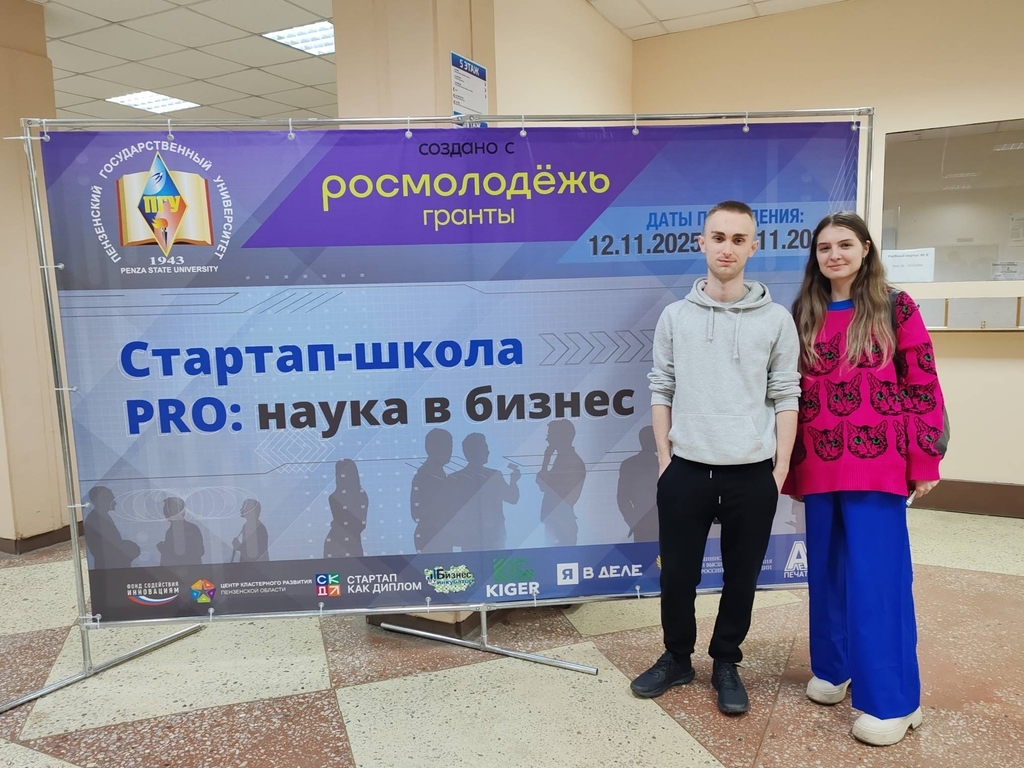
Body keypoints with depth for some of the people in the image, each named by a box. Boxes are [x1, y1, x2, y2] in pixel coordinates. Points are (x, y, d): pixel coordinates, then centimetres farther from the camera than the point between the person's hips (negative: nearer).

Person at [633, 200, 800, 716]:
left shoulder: (776, 320, 1)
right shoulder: (675, 316, 3)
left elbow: (785, 397, 2)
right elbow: (661, 390, 5)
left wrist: (781, 467, -2)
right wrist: (665, 456, 1)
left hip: (752, 474, 0)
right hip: (685, 471, 1)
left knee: (741, 577, 12)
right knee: (677, 574, 10)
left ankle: (726, 664, 33)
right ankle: (677, 658, 32)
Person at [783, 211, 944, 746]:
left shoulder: (894, 308, -1)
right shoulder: (802, 316, 9)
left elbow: (924, 387, -2)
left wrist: (924, 461, -6)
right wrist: (786, 465, 9)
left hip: (876, 465, -4)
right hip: (818, 466, 4)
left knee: (876, 576, -1)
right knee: (826, 572, 13)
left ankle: (890, 700, 12)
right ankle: (832, 669, 30)